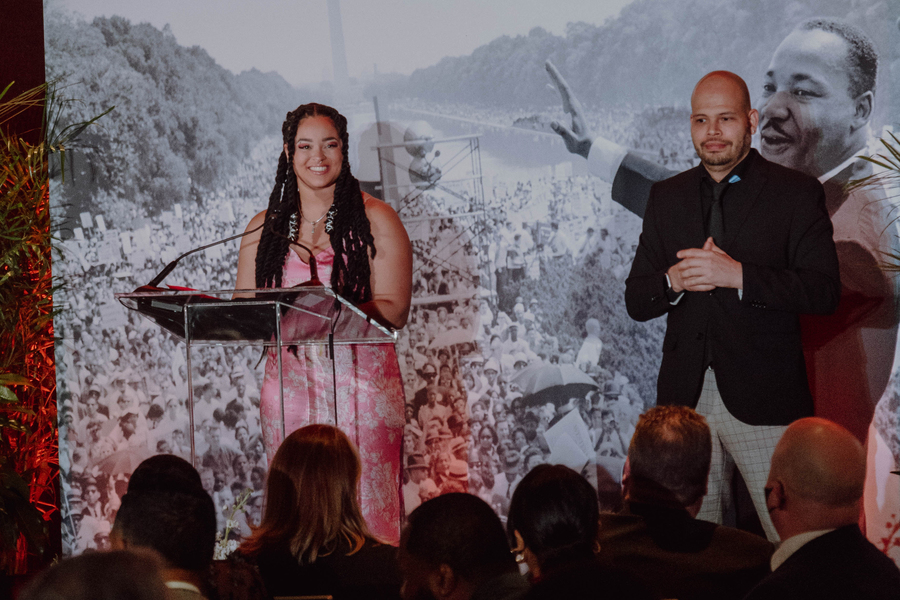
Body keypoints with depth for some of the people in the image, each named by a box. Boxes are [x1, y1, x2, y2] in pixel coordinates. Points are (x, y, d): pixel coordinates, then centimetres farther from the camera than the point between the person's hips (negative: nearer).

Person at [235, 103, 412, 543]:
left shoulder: (374, 219, 4)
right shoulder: (264, 227, 14)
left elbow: (393, 310, -4)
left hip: (360, 381, -3)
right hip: (290, 386, 3)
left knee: (365, 510, -8)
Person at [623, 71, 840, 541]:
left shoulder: (796, 193, 1)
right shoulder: (667, 197, 14)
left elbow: (824, 291, -9)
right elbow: (635, 302, 12)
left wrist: (738, 275, -18)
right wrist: (674, 281, -10)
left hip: (764, 397, -3)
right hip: (685, 397, 4)